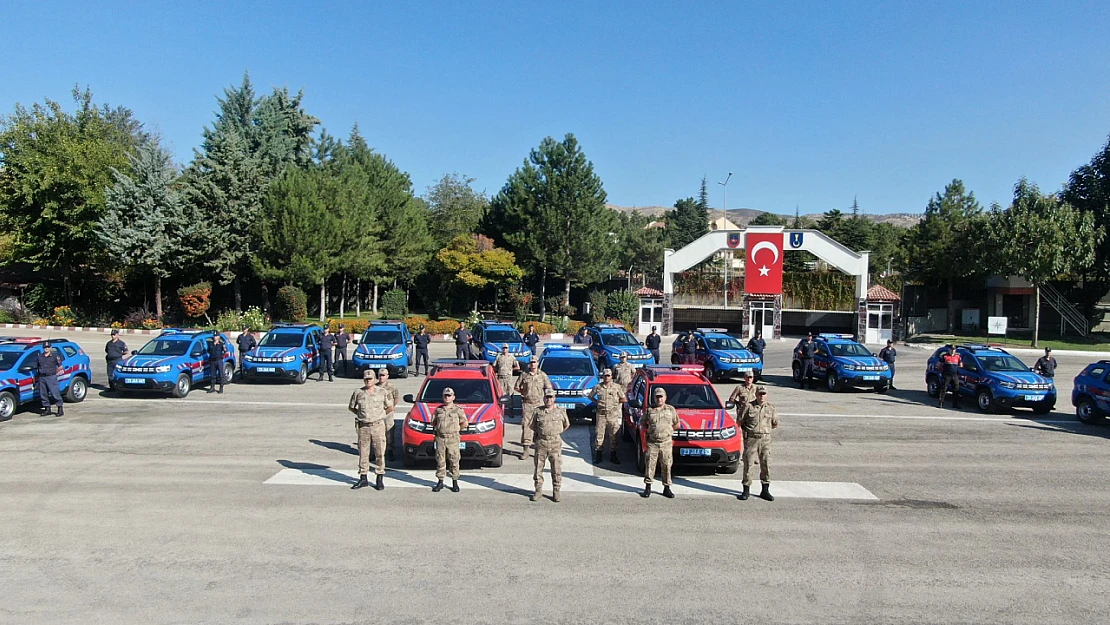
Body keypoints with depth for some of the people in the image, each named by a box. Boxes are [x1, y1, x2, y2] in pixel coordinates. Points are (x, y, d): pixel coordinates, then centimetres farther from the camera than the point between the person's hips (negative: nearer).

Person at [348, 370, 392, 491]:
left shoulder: (382, 392, 1)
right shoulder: (358, 393, 3)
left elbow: (390, 407, 10)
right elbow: (350, 407, 17)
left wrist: (380, 414, 5)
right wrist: (360, 414, 8)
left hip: (378, 425, -1)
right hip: (363, 427, 2)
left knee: (380, 453, 0)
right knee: (363, 453, 6)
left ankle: (380, 479, 8)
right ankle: (363, 479, 15)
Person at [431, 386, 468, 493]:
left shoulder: (458, 410, 2)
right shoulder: (438, 410, 11)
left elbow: (464, 424, 4)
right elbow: (433, 422, 19)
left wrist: (456, 429, 4)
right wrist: (439, 428, 9)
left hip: (453, 439, -2)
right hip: (440, 438, 3)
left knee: (454, 461, 0)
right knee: (440, 460, 4)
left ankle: (455, 482, 8)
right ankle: (440, 482, 12)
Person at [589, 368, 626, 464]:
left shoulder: (617, 387, 2)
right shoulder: (598, 387, 3)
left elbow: (624, 399, 6)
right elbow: (590, 396, 18)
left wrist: (615, 401, 1)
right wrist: (598, 402, 6)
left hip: (613, 414, 0)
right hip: (601, 414, 0)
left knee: (614, 436, 4)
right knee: (599, 435, 1)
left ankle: (613, 456, 14)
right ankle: (598, 456, 11)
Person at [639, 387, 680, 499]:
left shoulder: (671, 409, 6)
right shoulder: (649, 410, 5)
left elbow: (677, 424, 15)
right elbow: (642, 423, 16)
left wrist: (668, 430, 8)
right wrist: (650, 429, 6)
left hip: (666, 442, 0)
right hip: (652, 442, 0)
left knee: (666, 466, 4)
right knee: (650, 464, -1)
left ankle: (667, 488, 13)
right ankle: (648, 487, 8)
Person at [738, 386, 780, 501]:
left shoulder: (770, 409, 7)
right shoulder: (748, 406, -3)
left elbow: (775, 423, 21)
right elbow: (740, 421, 4)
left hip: (765, 439, 3)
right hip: (750, 439, -3)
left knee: (766, 464, 4)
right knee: (748, 464, 0)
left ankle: (765, 491, 14)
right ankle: (746, 490, 9)